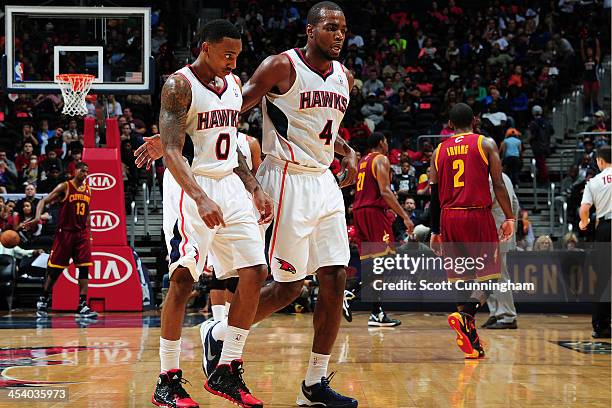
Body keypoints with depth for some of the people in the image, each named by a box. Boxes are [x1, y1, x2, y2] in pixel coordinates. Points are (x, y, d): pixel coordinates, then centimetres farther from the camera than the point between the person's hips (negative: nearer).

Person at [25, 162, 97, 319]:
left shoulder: (88, 190, 11)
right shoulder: (65, 187, -5)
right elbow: (44, 201, -8)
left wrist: (89, 232, 15)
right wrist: (37, 217, -25)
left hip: (82, 233, 4)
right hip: (65, 232, -4)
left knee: (84, 268, -7)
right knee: (54, 269, 1)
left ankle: (82, 306, -8)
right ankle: (43, 301, 19)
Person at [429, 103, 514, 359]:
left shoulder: (439, 150, 12)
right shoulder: (486, 144, 3)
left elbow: (434, 194, 11)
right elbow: (498, 183, -5)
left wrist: (435, 231, 16)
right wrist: (509, 217, -1)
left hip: (449, 218, 4)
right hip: (478, 215, -4)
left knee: (462, 279, 10)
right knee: (488, 277, 1)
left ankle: (472, 342, 7)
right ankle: (464, 315, -26)